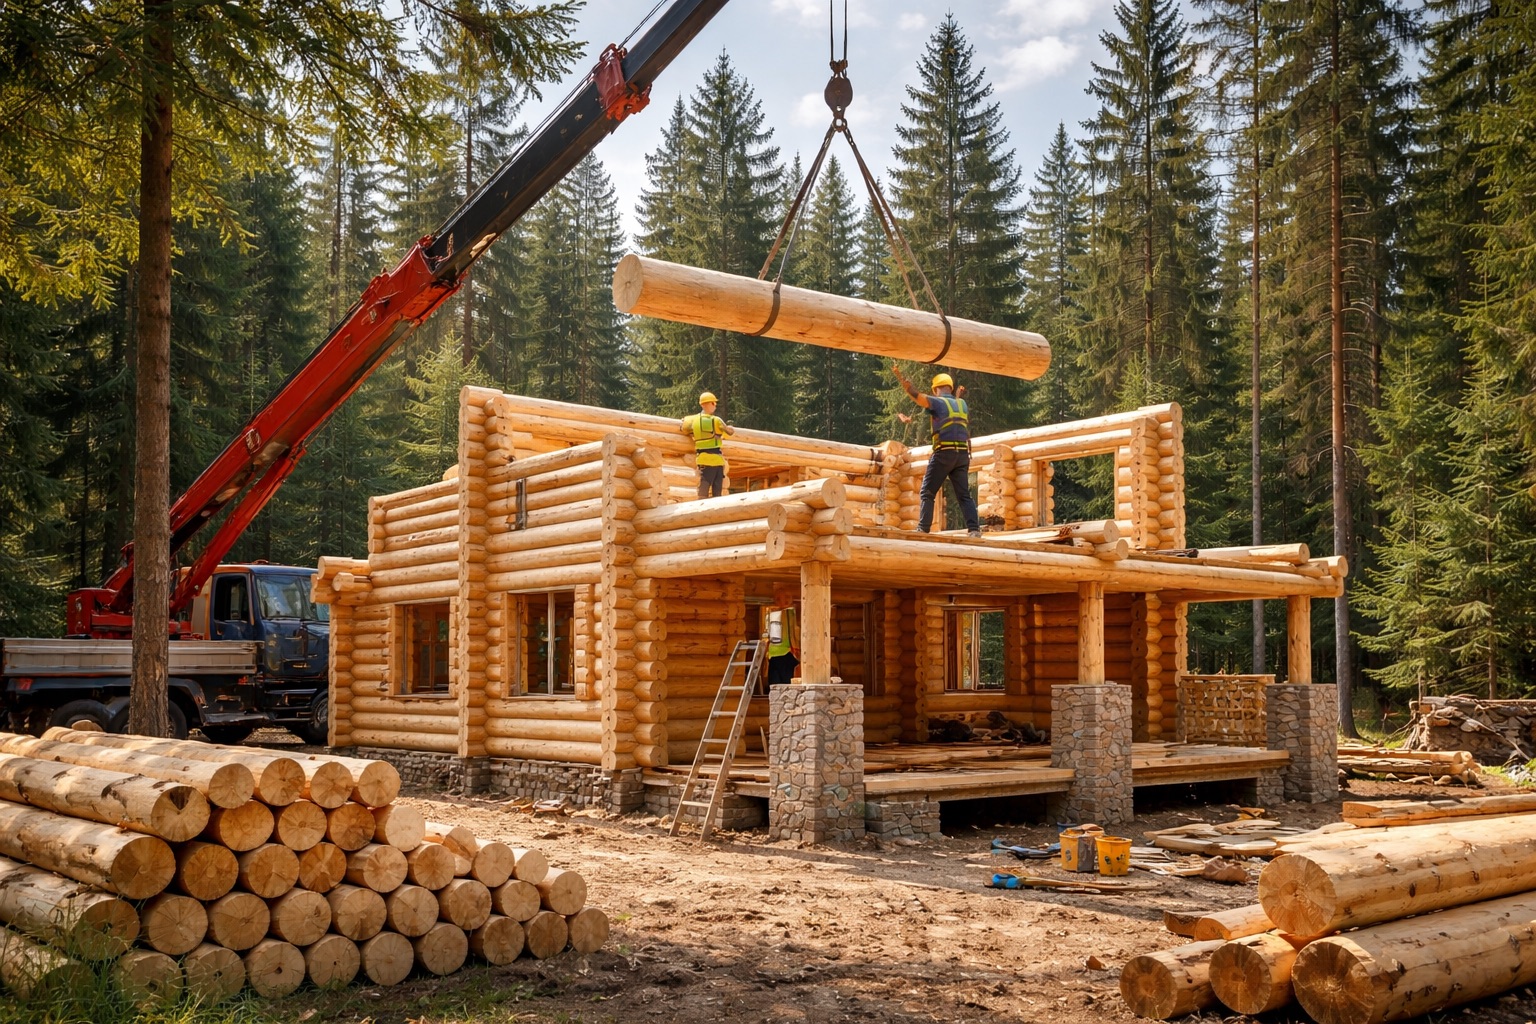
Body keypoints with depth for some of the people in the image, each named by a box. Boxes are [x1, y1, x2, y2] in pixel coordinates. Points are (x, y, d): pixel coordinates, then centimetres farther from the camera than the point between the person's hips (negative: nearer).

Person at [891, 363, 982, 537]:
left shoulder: (938, 402, 0)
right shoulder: (963, 404, 16)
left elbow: (915, 395, -8)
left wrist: (899, 374, -5)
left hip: (944, 453, -5)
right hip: (963, 454, 5)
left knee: (927, 492, 2)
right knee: (964, 494, 7)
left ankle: (923, 528, -6)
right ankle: (974, 528, -5)